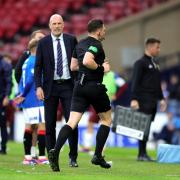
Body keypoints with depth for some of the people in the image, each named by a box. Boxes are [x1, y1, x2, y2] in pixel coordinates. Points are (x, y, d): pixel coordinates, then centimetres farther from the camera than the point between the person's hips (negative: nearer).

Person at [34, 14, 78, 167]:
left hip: (68, 86, 0)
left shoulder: (71, 40, 4)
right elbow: (38, 66, 2)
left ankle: (73, 157, 1)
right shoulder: (43, 43, 2)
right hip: (50, 87, 0)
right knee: (50, 123, 3)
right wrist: (38, 86, -8)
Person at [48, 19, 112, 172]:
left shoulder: (80, 44, 15)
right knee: (107, 119, 14)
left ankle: (55, 151, -24)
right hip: (95, 86, -7)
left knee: (72, 122, -3)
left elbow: (73, 66, 21)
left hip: (80, 85, 7)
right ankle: (98, 156, 10)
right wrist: (101, 68, -12)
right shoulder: (96, 45, -11)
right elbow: (87, 61, -28)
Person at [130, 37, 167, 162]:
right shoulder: (141, 63, -6)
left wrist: (161, 98, 19)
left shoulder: (155, 64, 19)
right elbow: (135, 82, -12)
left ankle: (143, 153, 8)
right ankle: (142, 154, -7)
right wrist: (134, 99, -19)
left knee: (147, 127, 7)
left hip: (153, 101, 8)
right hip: (144, 101, -8)